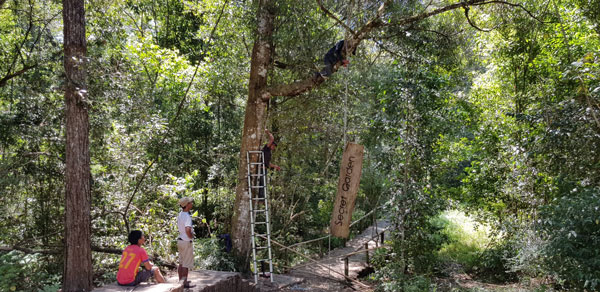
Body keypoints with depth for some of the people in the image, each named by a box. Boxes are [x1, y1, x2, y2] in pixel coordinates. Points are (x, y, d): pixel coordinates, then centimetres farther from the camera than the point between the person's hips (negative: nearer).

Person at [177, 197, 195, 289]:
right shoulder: (187, 216, -22)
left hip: (180, 240, 9)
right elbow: (187, 230, -35)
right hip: (187, 242, -9)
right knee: (186, 264, 0)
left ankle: (181, 281, 28)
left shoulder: (180, 214, 8)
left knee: (181, 263, 18)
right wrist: (191, 236, -16)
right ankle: (185, 283, 7)